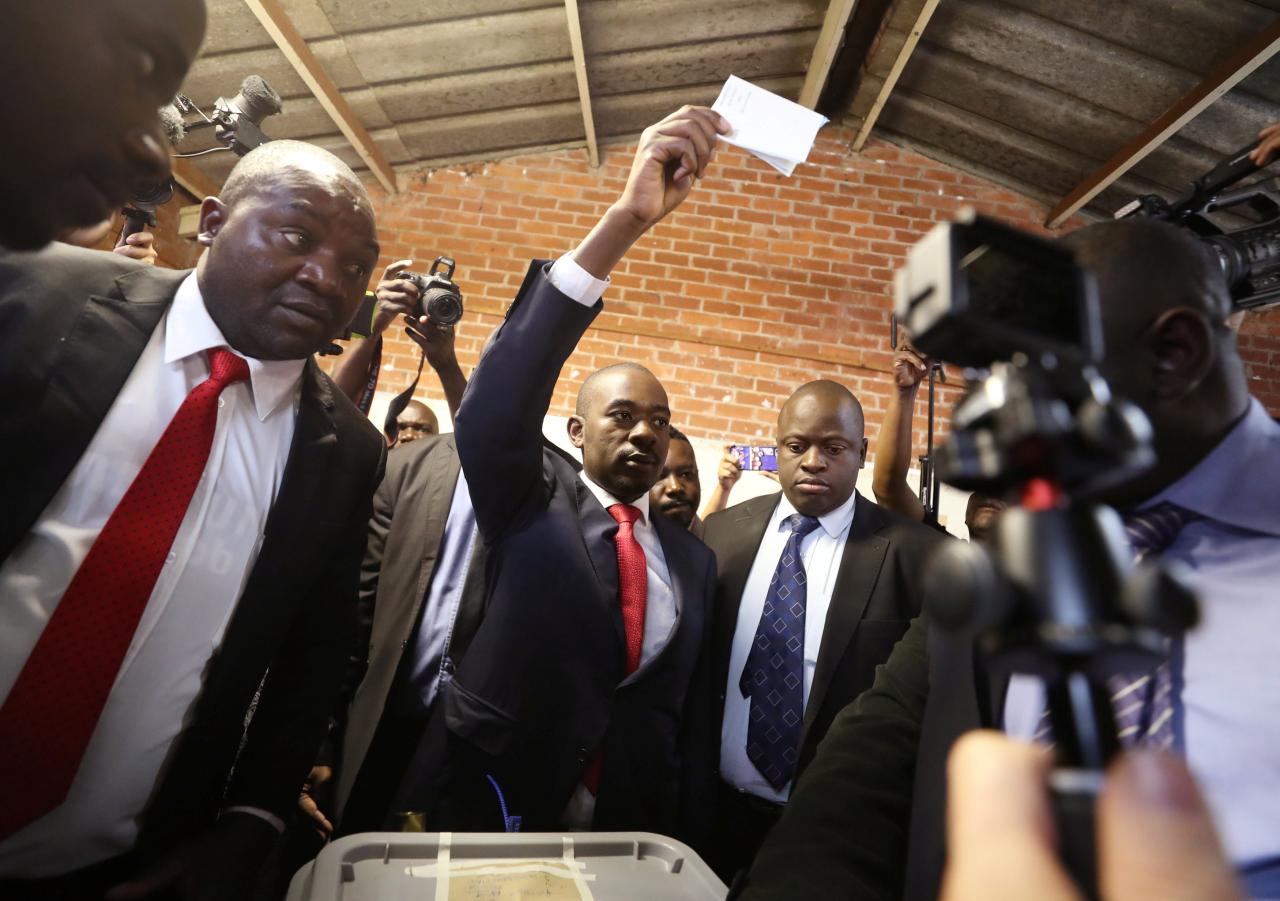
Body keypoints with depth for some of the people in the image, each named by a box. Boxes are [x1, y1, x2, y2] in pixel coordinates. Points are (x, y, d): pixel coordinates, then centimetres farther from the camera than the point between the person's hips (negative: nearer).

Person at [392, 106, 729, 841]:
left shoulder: (693, 558, 4)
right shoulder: (532, 501, -6)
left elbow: (689, 709, 4)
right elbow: (497, 406, -26)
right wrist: (624, 221, -35)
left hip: (627, 828, 4)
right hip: (483, 806, -3)